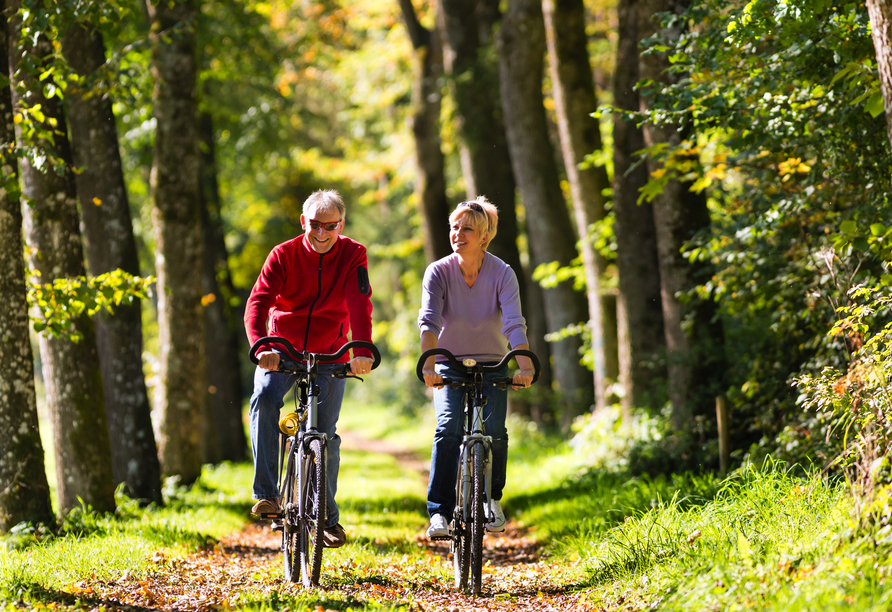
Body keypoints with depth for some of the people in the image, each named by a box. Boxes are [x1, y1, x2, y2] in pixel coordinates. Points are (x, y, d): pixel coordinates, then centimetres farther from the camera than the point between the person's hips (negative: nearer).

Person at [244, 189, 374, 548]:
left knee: (325, 434, -5)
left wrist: (362, 351, -38)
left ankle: (326, 516, 11)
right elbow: (258, 301, -21)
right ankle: (266, 494, -27)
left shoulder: (352, 256, -7)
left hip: (328, 356, 1)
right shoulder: (284, 255, -9)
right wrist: (260, 346, -40)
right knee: (264, 398, -29)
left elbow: (360, 303, -21)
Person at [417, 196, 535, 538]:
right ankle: (440, 512, -21)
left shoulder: (502, 274, -14)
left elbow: (514, 324, -26)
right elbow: (429, 321, -26)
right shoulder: (439, 272, -13)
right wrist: (429, 365, -42)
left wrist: (525, 367, -42)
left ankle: (492, 498, 9)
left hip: (492, 365, 0)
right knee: (448, 428, -23)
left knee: (494, 430, -18)